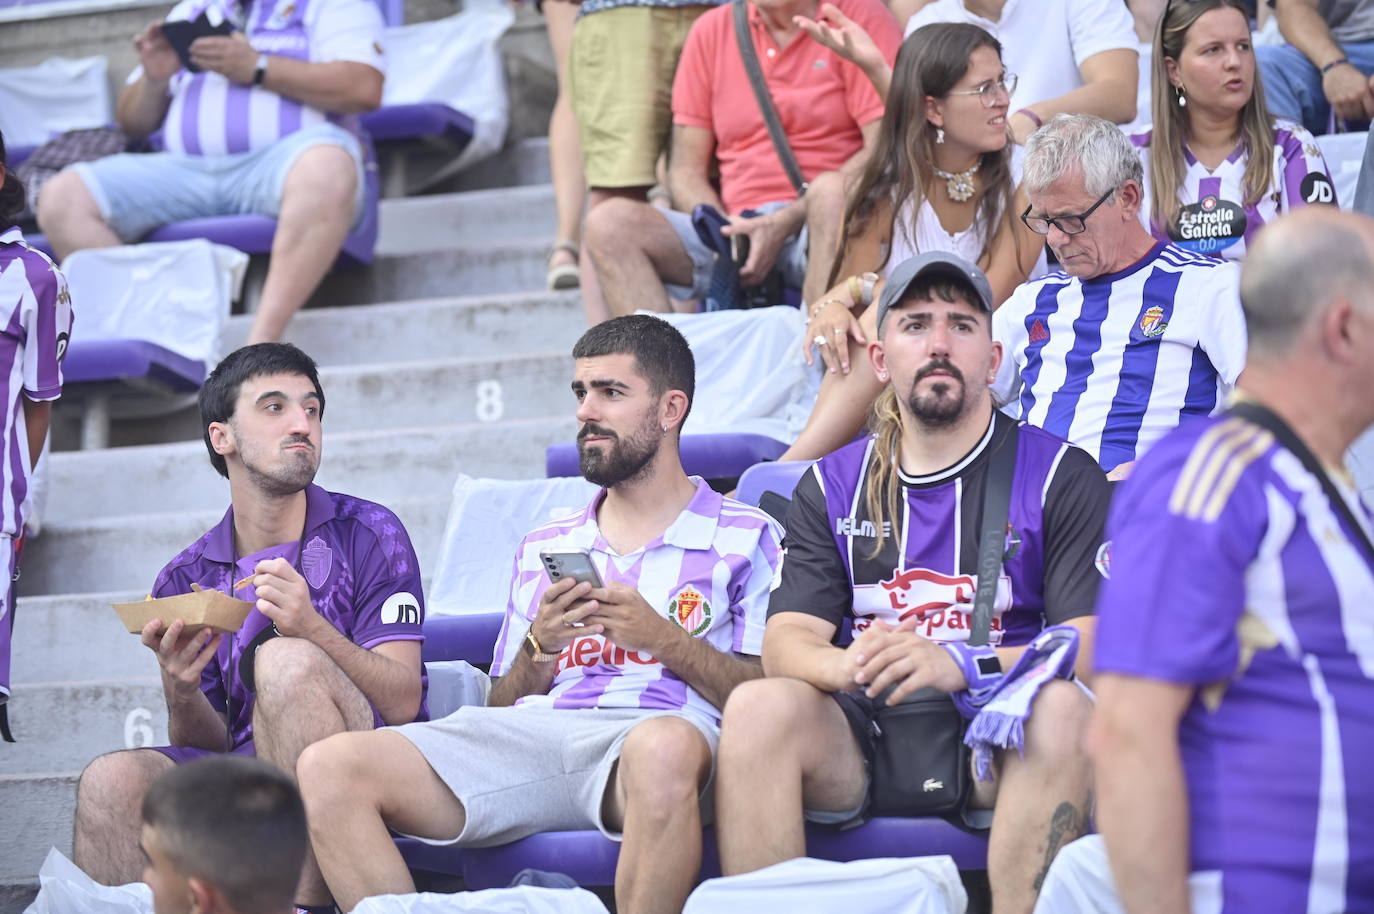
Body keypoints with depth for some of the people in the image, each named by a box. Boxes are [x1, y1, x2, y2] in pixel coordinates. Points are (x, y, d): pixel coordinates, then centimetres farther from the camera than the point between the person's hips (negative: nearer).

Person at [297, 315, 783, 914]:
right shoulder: (543, 550, 30)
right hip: (534, 730, 4)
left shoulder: (747, 538, 15)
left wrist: (662, 639, -5)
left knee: (662, 749, -45)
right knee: (329, 768, -21)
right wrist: (539, 649, 5)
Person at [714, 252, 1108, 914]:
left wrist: (961, 664, -25)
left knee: (1061, 708, -34)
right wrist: (850, 665, -21)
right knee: (759, 704, -27)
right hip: (860, 743, 2)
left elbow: (1094, 644, -6)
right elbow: (784, 641, 5)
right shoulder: (833, 486, 17)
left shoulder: (1061, 476, 7)